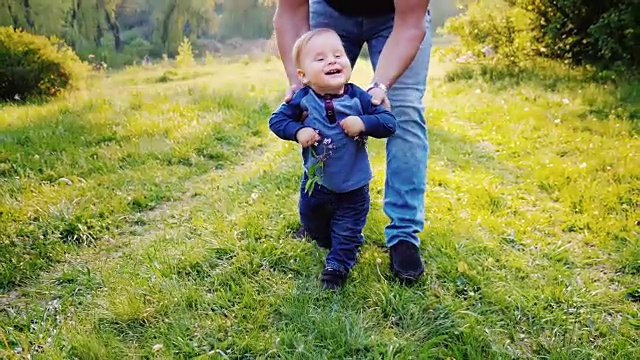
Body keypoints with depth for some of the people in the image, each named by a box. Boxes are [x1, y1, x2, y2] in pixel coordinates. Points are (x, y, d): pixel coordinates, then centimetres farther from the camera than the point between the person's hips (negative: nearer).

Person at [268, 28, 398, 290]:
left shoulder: (358, 97, -18)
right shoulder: (302, 99, -16)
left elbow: (389, 123, -15)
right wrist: (297, 131, -24)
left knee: (348, 232, 10)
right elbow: (276, 120, -7)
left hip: (353, 186, -2)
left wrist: (364, 123, -32)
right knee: (312, 224, 26)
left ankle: (338, 264, 34)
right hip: (315, 182, 3)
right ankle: (331, 244, 56)